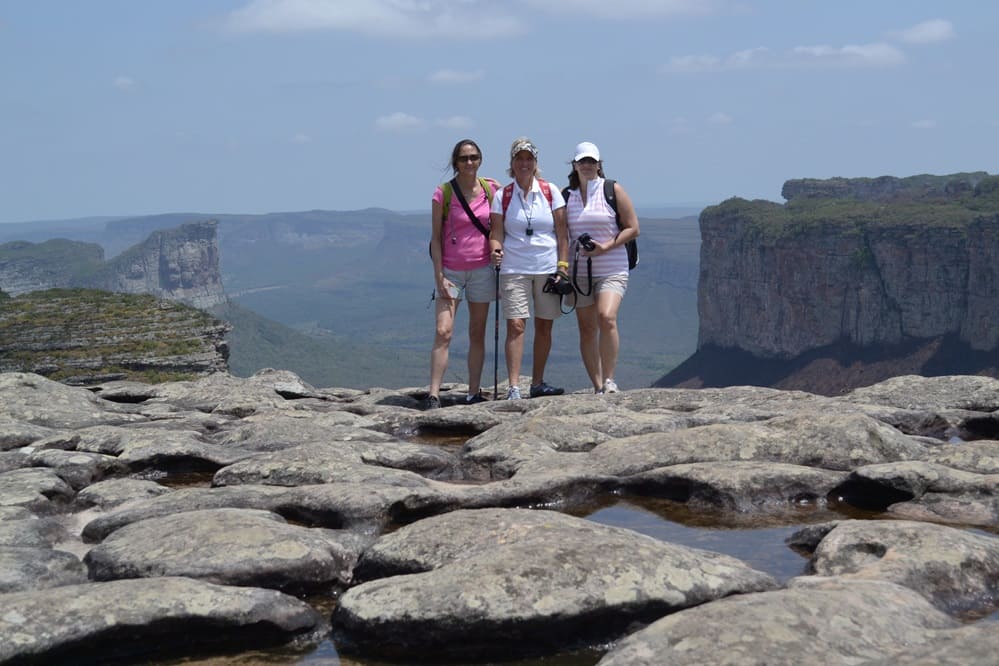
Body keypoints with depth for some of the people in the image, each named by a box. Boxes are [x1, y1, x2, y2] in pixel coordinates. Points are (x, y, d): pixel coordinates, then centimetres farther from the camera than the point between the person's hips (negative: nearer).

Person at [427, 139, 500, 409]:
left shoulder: (492, 189, 2)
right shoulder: (443, 193, -5)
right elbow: (436, 237, -4)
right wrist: (439, 276, -9)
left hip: (482, 270, 3)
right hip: (450, 271, -3)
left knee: (477, 334, 7)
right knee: (443, 332, -12)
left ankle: (474, 394, 13)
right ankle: (433, 397, -13)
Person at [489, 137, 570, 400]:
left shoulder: (550, 192, 6)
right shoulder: (502, 196, 5)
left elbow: (562, 232, 6)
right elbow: (496, 233, 1)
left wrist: (562, 265, -1)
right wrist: (496, 250, -20)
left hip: (548, 268, 2)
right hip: (514, 269, -1)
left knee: (544, 327, 6)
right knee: (516, 325, -10)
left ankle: (538, 383, 16)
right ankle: (514, 387, -13)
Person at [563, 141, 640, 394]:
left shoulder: (613, 190, 1)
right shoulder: (566, 195, 10)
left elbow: (633, 228, 0)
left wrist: (605, 247, -12)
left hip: (611, 269, -3)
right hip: (579, 271, 3)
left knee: (606, 318, -23)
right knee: (587, 329, 2)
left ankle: (609, 380, -14)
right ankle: (597, 387, 7)